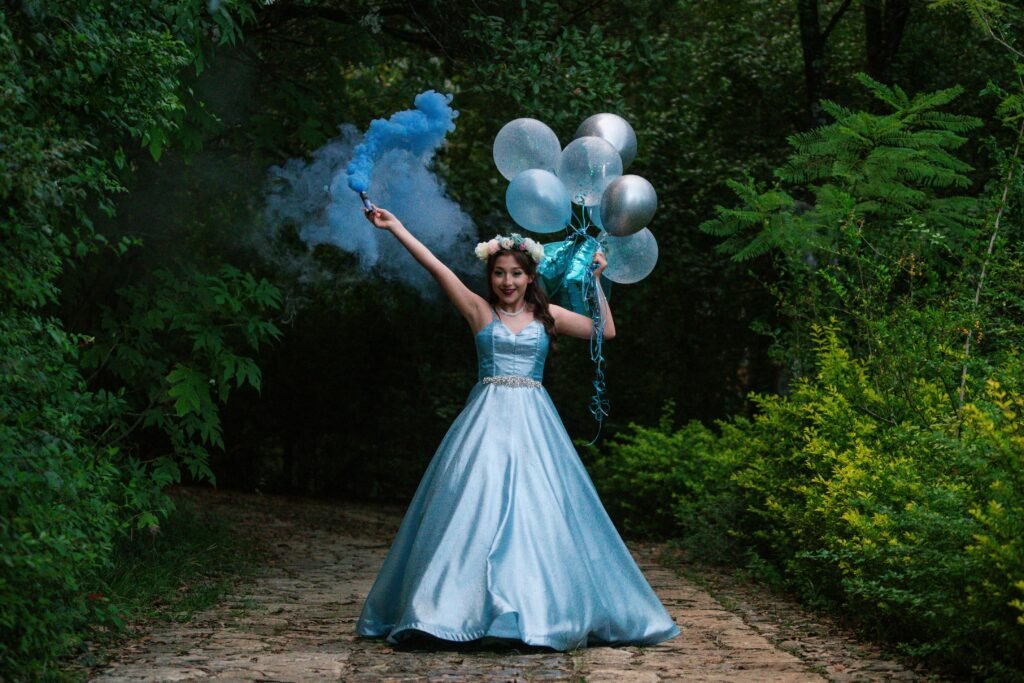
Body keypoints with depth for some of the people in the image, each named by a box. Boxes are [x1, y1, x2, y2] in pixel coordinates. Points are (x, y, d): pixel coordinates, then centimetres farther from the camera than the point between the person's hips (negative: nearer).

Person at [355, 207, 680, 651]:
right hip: (487, 418, -1)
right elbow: (437, 269, -1)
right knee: (475, 507, -7)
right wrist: (396, 229, -6)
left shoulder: (547, 315, 10)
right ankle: (465, 605, -2)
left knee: (537, 511, -2)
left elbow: (606, 330, 11)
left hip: (533, 422, 1)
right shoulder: (480, 311, 5)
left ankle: (538, 608, 5)